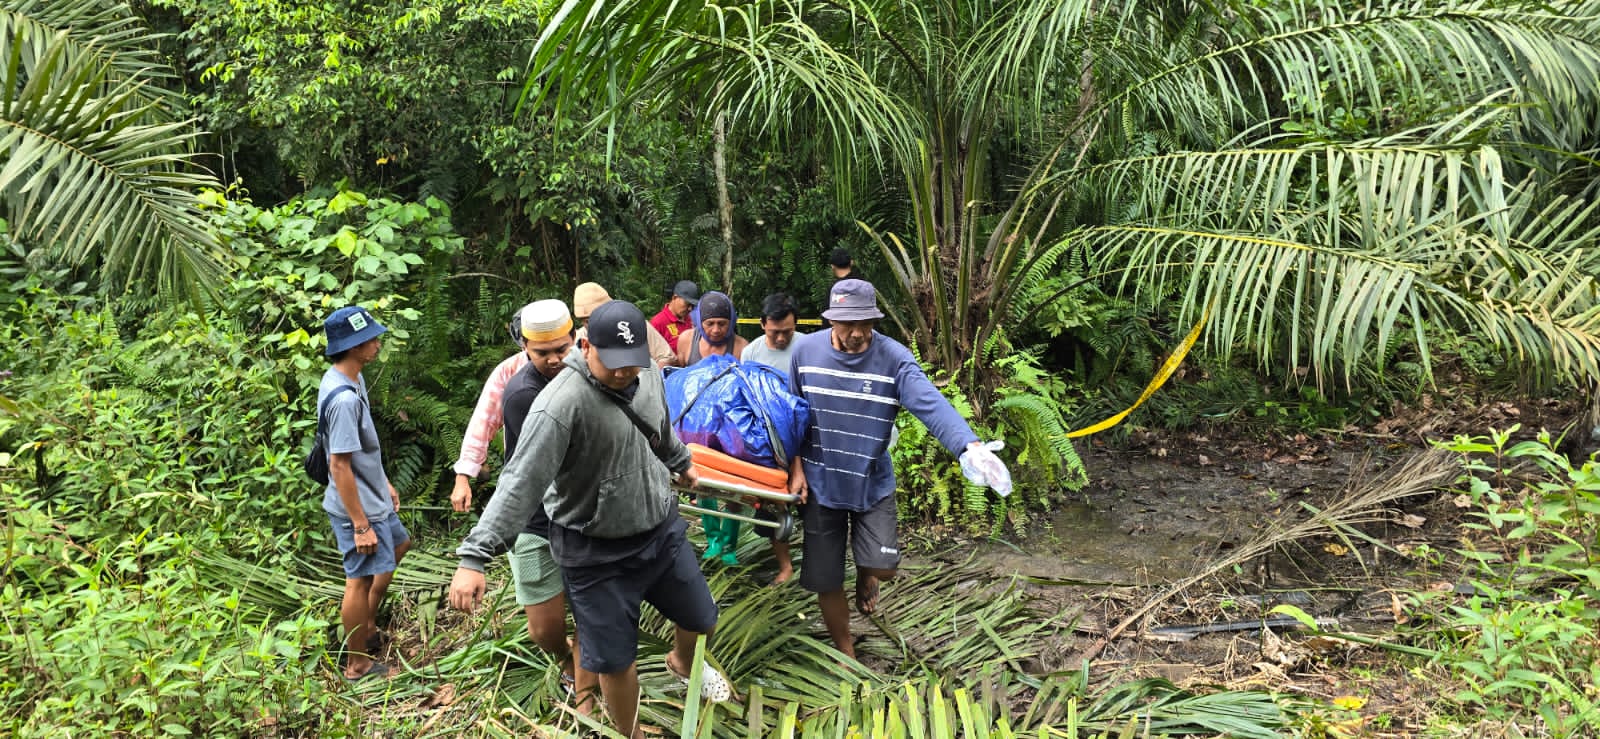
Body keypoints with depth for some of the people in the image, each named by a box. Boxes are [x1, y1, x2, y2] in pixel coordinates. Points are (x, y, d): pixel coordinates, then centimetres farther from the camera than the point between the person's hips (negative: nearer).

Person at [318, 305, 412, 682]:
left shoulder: (351, 379, 2)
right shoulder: (343, 399, -30)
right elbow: (340, 465, -28)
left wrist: (384, 482, 21)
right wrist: (360, 524, -24)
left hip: (373, 495, 10)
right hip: (357, 506, -10)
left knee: (398, 545, 28)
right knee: (362, 579, 4)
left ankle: (367, 626, 41)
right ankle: (358, 664, 21)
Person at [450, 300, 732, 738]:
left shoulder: (648, 373, -5)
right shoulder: (561, 404, -28)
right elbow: (520, 485, -32)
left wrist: (681, 464, 34)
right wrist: (475, 557, -37)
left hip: (663, 529, 7)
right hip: (597, 553, -6)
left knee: (701, 620, 22)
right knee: (615, 660, 4)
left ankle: (682, 663, 58)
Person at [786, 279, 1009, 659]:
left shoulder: (894, 357, -16)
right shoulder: (806, 350, -9)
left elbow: (931, 403, -30)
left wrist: (970, 445, -46)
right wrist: (796, 466, -2)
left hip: (873, 483, -1)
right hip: (820, 483, 1)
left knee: (883, 566, -7)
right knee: (825, 580, 7)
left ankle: (865, 577, 34)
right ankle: (845, 651, 31)